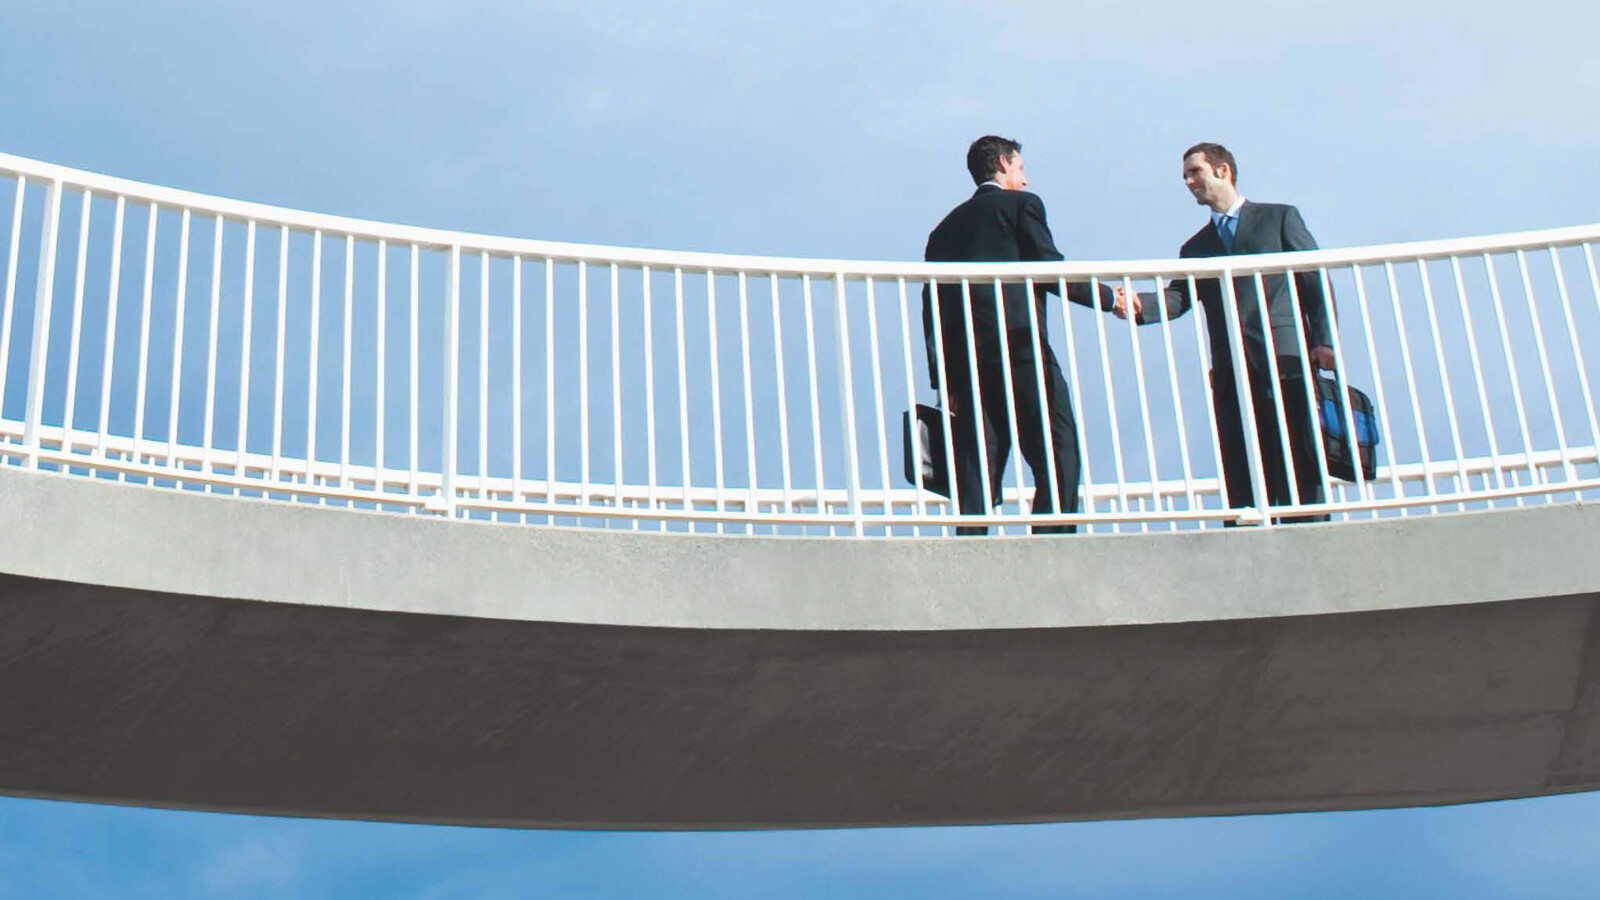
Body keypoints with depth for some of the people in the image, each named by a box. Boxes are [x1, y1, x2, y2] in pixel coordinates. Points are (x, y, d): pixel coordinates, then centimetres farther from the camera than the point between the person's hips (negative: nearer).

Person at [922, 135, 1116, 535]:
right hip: (1019, 345, -6)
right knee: (1059, 457, -6)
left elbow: (932, 303, 18)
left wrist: (942, 378, 15)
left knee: (977, 472, 3)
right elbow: (1051, 271, -2)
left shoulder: (947, 226, 24)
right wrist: (1107, 298, 11)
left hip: (963, 359, 6)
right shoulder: (1021, 204, 8)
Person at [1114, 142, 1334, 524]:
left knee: (1300, 471, -8)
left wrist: (1323, 341, -6)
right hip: (1231, 374, 4)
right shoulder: (1195, 247, 23)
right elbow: (1177, 298, 7)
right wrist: (1138, 305, -14)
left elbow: (1316, 283, 7)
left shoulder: (1279, 218, 13)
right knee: (1242, 482, -1)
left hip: (1284, 361, -4)